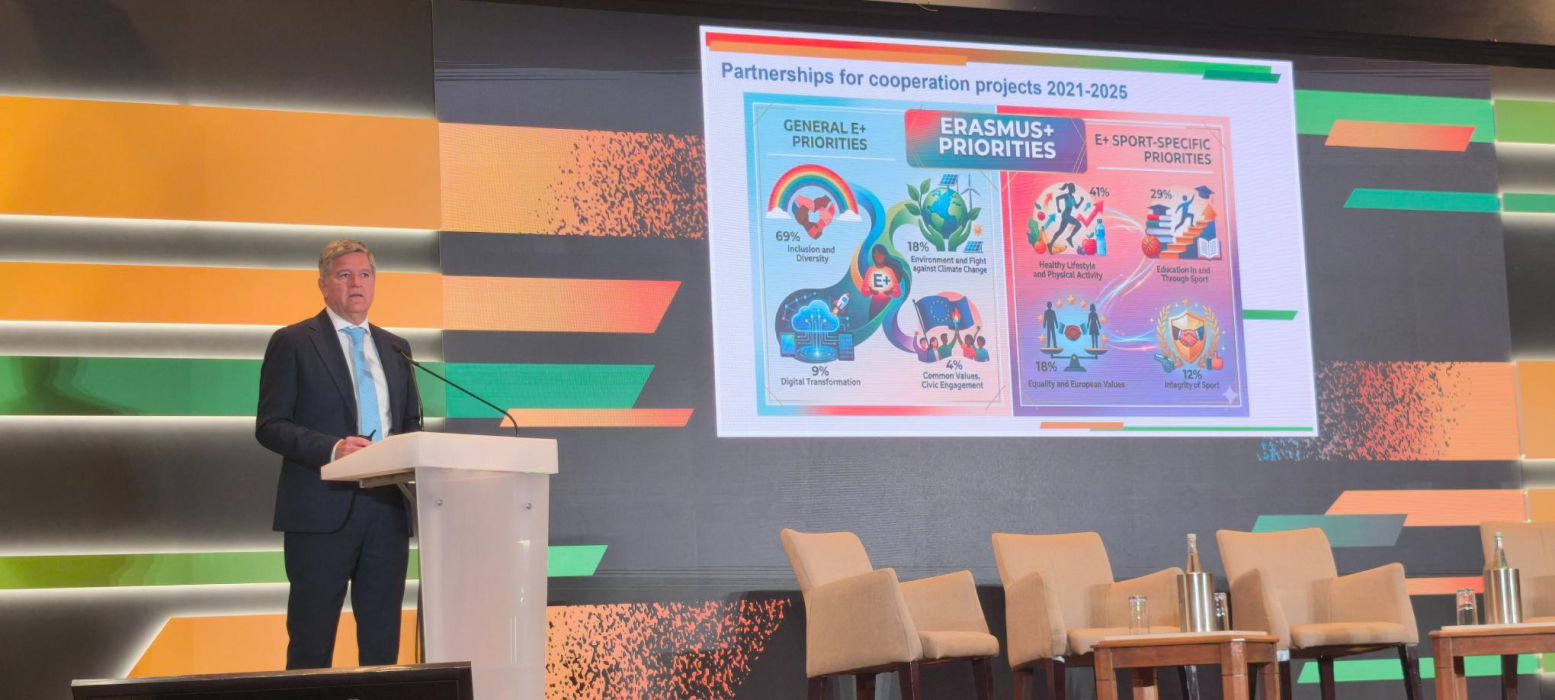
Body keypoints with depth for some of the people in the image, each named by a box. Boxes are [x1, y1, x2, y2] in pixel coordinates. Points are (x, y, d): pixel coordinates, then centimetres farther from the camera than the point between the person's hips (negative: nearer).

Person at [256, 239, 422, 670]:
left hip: (386, 509, 5)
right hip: (323, 509, -5)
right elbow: (270, 427, -5)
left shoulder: (395, 348, 17)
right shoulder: (292, 343, 1)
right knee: (312, 642, -1)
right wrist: (332, 448, -21)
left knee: (383, 638, 7)